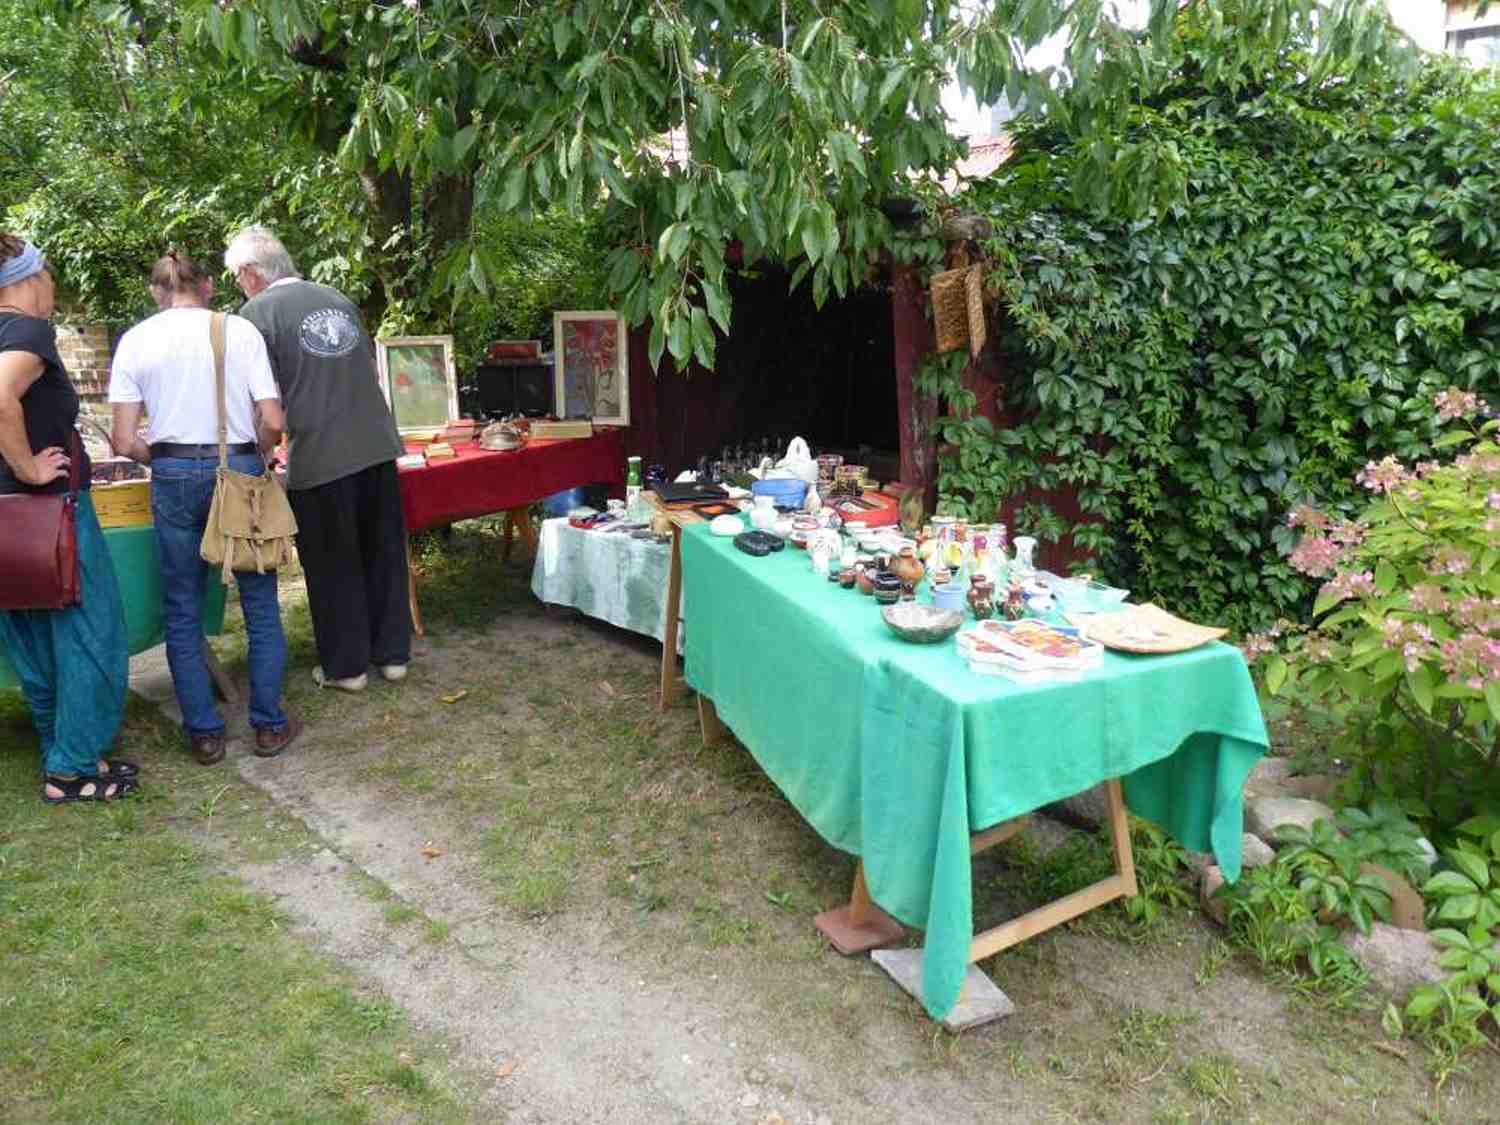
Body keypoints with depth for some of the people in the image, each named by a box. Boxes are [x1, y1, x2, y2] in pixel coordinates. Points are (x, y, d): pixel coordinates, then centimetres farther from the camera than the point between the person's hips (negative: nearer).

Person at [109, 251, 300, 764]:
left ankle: (204, 732, 16)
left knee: (182, 611, 12)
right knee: (260, 602, 10)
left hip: (174, 476, 1)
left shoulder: (134, 340, 2)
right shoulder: (240, 331, -1)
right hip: (240, 470, -1)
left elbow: (124, 440, -2)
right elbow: (272, 423, -7)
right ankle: (269, 724, 15)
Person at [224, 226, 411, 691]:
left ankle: (346, 666, 19)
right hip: (378, 445, 5)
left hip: (320, 458, -5)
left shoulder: (258, 312, -5)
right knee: (384, 553, 15)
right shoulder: (340, 300, 13)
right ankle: (393, 653, 24)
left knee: (333, 566, 8)